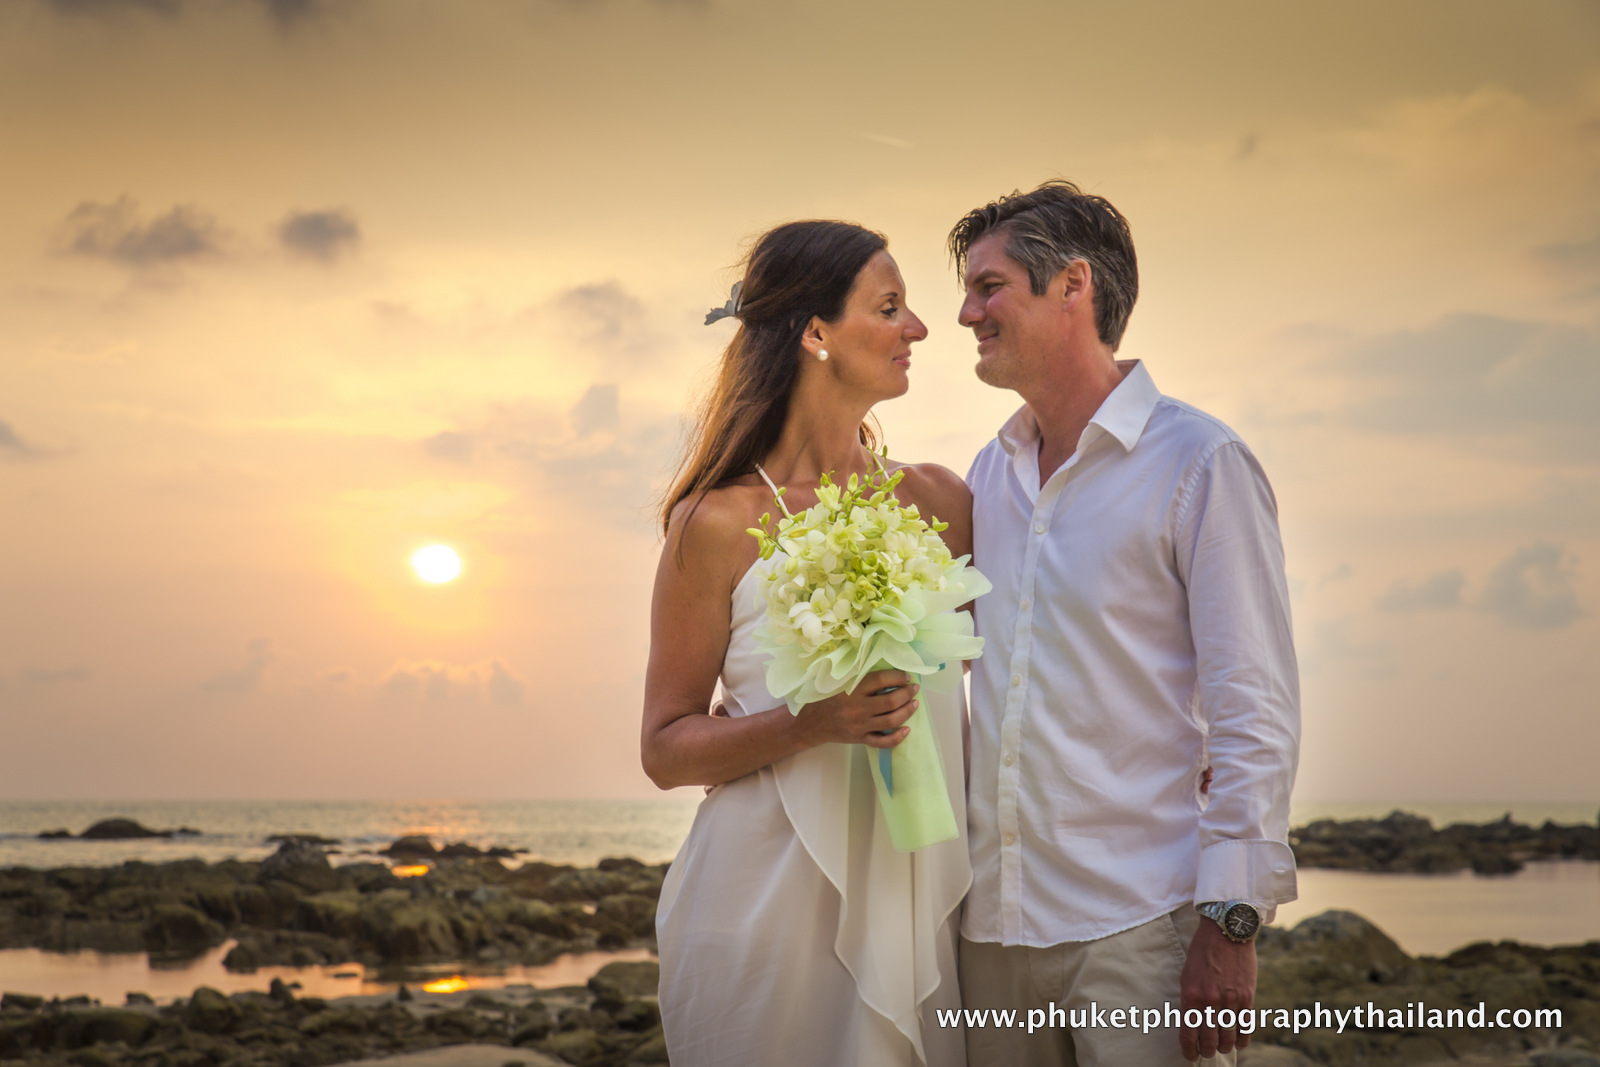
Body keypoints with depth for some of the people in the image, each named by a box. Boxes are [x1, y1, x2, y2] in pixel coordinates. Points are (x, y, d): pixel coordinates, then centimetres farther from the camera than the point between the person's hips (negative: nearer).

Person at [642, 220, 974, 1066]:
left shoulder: (938, 503, 7)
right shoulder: (720, 523, -5)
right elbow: (665, 748, -2)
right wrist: (812, 724, -17)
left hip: (923, 896, 4)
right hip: (773, 897, -4)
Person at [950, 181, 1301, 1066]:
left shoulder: (1197, 463, -5)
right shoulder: (988, 476, 14)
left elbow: (1255, 710, -9)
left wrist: (1230, 923, -15)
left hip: (1141, 925, -6)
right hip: (995, 922, 6)